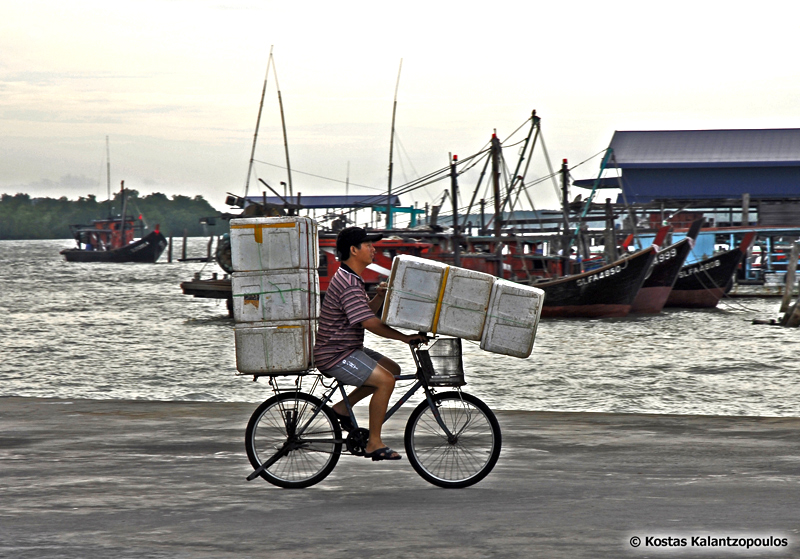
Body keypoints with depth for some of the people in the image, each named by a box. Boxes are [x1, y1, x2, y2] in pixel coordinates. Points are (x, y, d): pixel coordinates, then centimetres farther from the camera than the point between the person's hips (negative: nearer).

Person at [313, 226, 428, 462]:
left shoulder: (351, 279, 14)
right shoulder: (348, 285, -21)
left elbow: (366, 312, 19)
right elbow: (370, 323, -26)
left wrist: (380, 297, -1)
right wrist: (405, 337, -23)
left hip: (348, 349, 11)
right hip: (335, 356, -11)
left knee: (393, 369, 13)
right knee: (385, 380, -21)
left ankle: (343, 408, 14)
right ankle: (374, 444, -15)